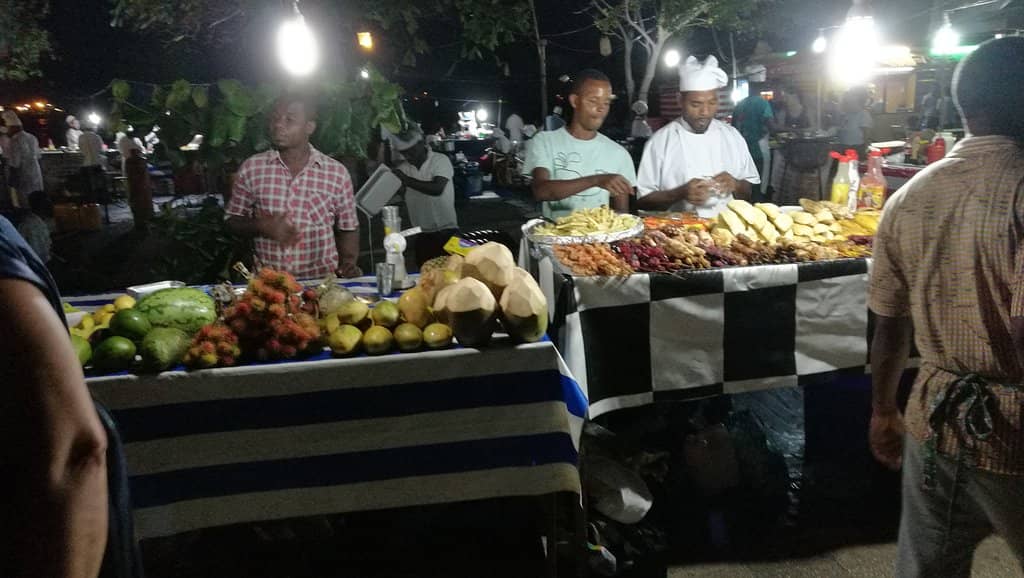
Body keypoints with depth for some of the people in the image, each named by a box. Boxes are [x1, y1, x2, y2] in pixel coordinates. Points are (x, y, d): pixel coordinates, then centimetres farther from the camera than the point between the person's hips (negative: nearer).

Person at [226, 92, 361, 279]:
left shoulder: (337, 173, 4)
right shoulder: (251, 168, 6)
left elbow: (348, 229, 13)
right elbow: (234, 221, 14)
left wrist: (348, 264, -4)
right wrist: (262, 226, -5)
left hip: (321, 281, 0)